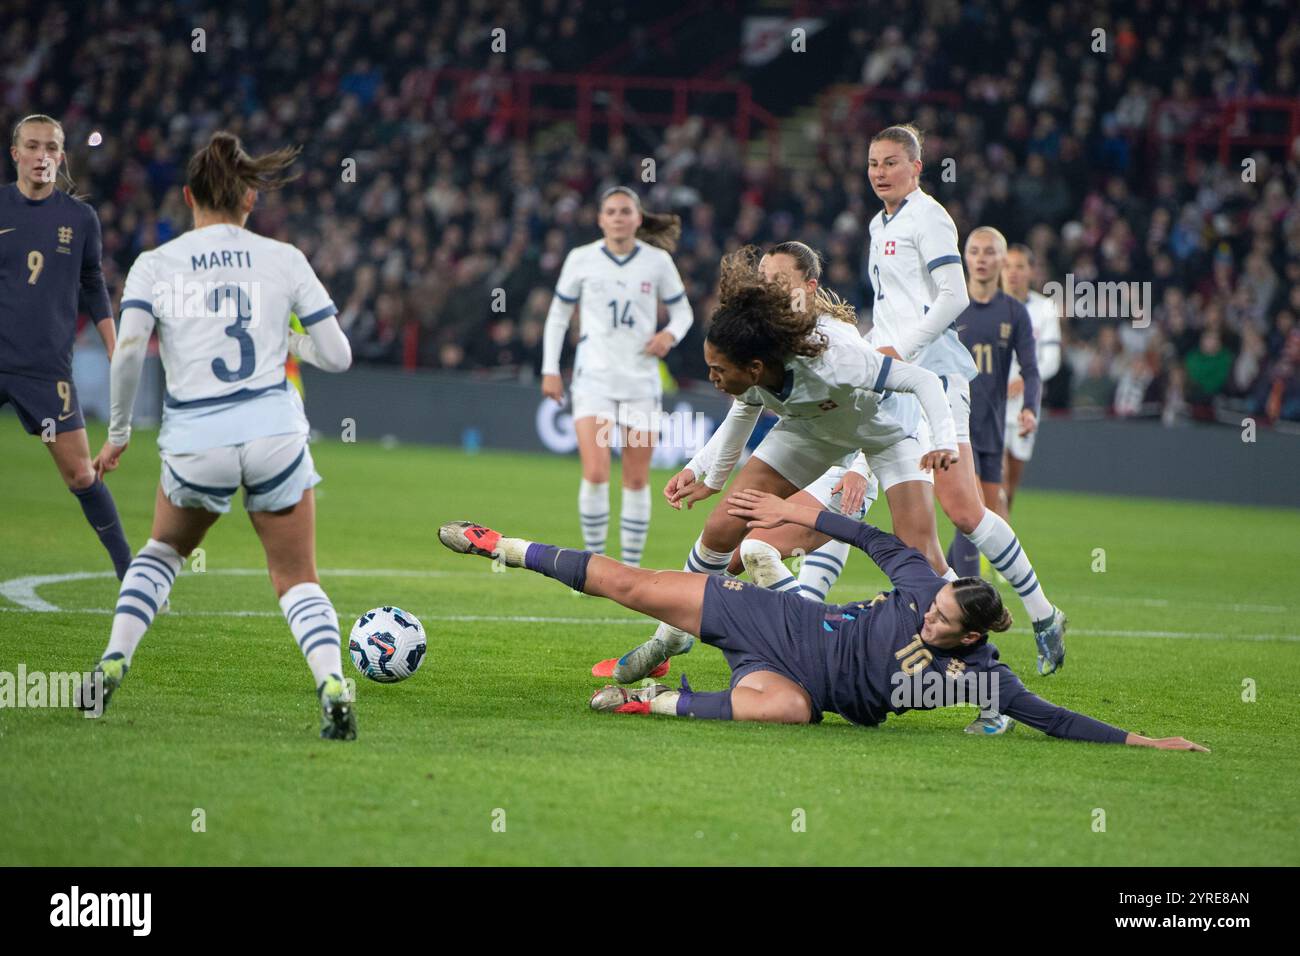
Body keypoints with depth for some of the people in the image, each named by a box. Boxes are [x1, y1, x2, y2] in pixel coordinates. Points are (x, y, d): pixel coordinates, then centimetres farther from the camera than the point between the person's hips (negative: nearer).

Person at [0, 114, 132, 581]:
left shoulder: (80, 218, 5)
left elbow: (93, 289, 15)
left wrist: (116, 354, 11)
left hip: (48, 367, 0)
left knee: (80, 474, -2)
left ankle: (130, 572, 9)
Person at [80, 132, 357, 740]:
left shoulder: (154, 265, 2)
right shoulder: (284, 260, 4)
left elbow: (128, 350, -11)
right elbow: (337, 355, 4)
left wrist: (118, 432, 2)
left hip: (194, 446, 0)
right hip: (274, 434, 0)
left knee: (163, 551, 30)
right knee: (297, 581, 12)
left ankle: (112, 663, 15)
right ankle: (332, 683, -13)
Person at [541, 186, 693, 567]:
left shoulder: (658, 261, 1)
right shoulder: (581, 259, 0)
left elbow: (682, 310, 12)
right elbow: (558, 314, 9)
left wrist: (670, 334, -11)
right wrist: (550, 369, 3)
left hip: (641, 379, 1)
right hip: (594, 378, -1)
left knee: (637, 481, 3)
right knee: (596, 475, -16)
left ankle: (631, 569, 13)